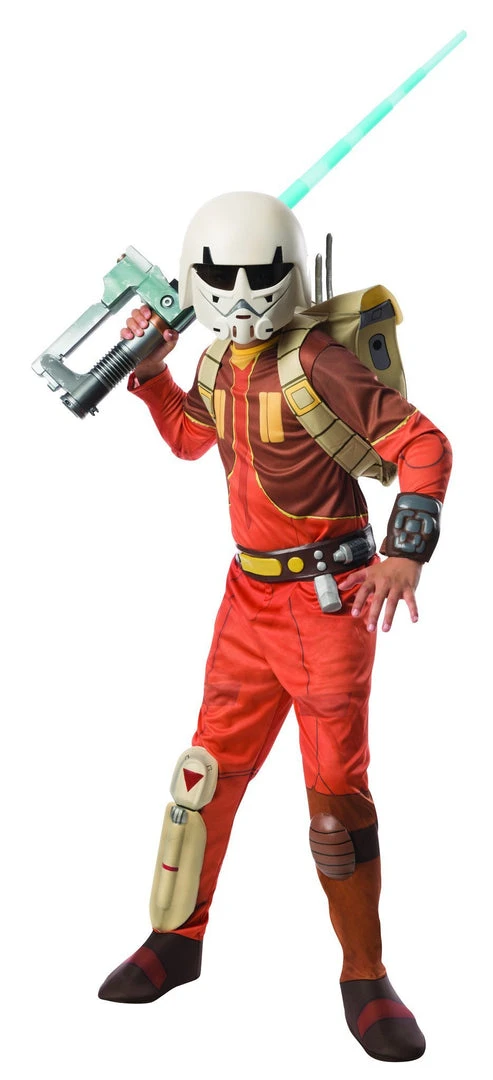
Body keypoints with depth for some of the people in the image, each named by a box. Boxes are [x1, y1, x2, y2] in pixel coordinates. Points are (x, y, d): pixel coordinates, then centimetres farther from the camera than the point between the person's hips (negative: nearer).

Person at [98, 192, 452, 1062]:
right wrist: (150, 371, 12)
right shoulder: (221, 361, 7)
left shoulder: (316, 364, -16)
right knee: (209, 765, 10)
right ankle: (177, 940, 26)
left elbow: (421, 445, -18)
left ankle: (364, 976, 13)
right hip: (252, 593, 7)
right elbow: (190, 439, 26)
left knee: (337, 787, -2)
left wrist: (405, 552, -28)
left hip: (328, 596, -6)